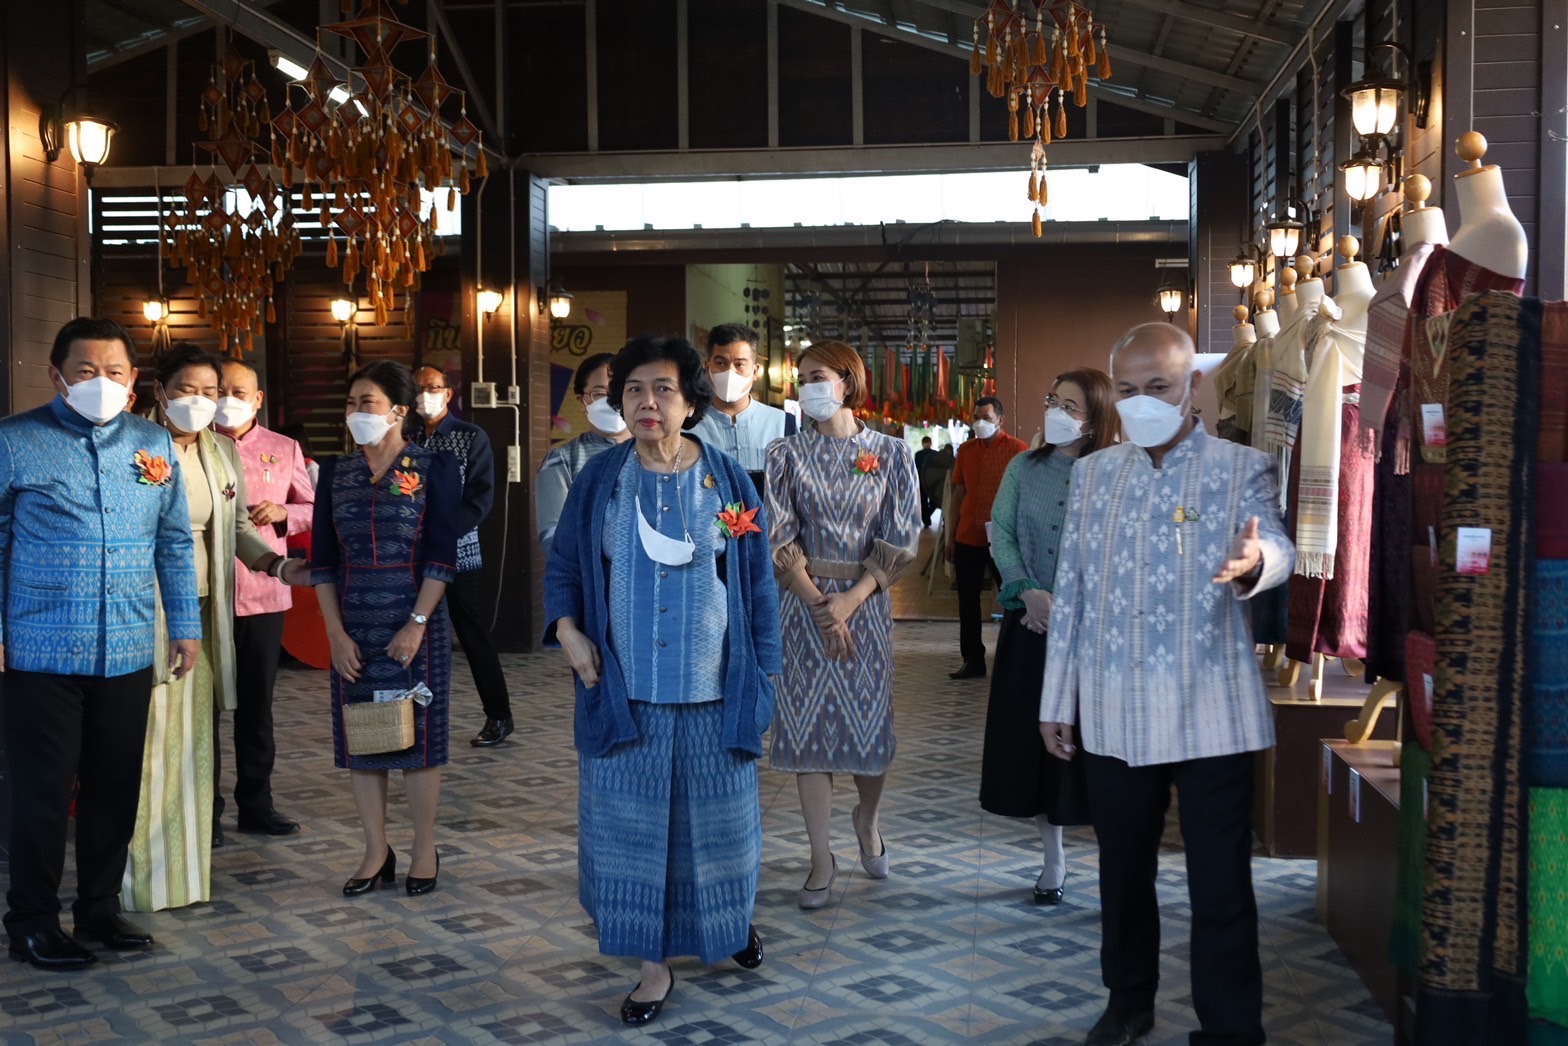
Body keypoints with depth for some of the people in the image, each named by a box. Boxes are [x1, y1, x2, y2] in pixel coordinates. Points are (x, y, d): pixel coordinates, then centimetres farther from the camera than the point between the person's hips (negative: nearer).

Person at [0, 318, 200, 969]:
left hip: (128, 653, 4)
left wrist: (186, 626, 10)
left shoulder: (154, 446, 8)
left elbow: (174, 543, 12)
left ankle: (99, 908, 28)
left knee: (115, 789, 12)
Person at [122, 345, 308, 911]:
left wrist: (281, 566, 3)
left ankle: (185, 868, 22)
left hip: (203, 614, 6)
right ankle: (141, 875, 11)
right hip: (145, 614, -6)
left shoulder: (222, 451, 10)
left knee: (193, 738, 11)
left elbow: (236, 527, 16)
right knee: (146, 742, -2)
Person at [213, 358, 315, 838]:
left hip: (264, 591, 2)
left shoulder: (284, 449, 8)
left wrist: (282, 513, -7)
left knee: (256, 701, 10)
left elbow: (313, 507, 13)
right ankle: (205, 808, 13)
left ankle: (256, 802, 20)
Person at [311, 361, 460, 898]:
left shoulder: (434, 468, -4)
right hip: (352, 626, 4)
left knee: (418, 732, 3)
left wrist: (416, 624, -15)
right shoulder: (336, 472, 7)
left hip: (415, 621, -4)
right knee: (358, 735, 7)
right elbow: (322, 560, 4)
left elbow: (442, 556, -8)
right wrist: (336, 633, -4)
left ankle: (425, 851, 15)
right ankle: (377, 852, 19)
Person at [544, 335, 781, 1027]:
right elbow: (562, 566, 8)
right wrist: (568, 631, -8)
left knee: (715, 820, 13)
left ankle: (732, 920, 41)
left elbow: (757, 582, 2)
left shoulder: (727, 480, -2)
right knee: (633, 824, 5)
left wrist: (764, 671, 1)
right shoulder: (600, 480, -1)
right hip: (625, 694, 0)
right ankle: (655, 965, 18)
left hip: (713, 693, 0)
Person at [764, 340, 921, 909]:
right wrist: (818, 604, -12)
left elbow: (901, 541, -2)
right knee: (807, 725, 1)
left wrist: (850, 600, -12)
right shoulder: (786, 454, 3)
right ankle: (822, 858, 11)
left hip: (865, 602, 0)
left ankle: (868, 818, 33)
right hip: (802, 603, 0)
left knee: (870, 723, 2)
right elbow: (778, 540, -3)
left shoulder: (890, 453, 2)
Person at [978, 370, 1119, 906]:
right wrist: (1028, 593, -11)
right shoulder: (1024, 468, 7)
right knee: (1032, 738, 7)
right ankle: (1053, 859, 21)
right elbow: (1001, 533, 3)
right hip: (1031, 624, 4)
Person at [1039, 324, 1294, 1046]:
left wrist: (1252, 561, -44)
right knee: (1123, 872, 16)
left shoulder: (1243, 469, -2)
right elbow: (1071, 591, 10)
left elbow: (1276, 547, -20)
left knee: (1221, 884, 2)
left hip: (1212, 715, -3)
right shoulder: (1092, 473, 8)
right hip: (1114, 715, 4)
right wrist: (1057, 700, 9)